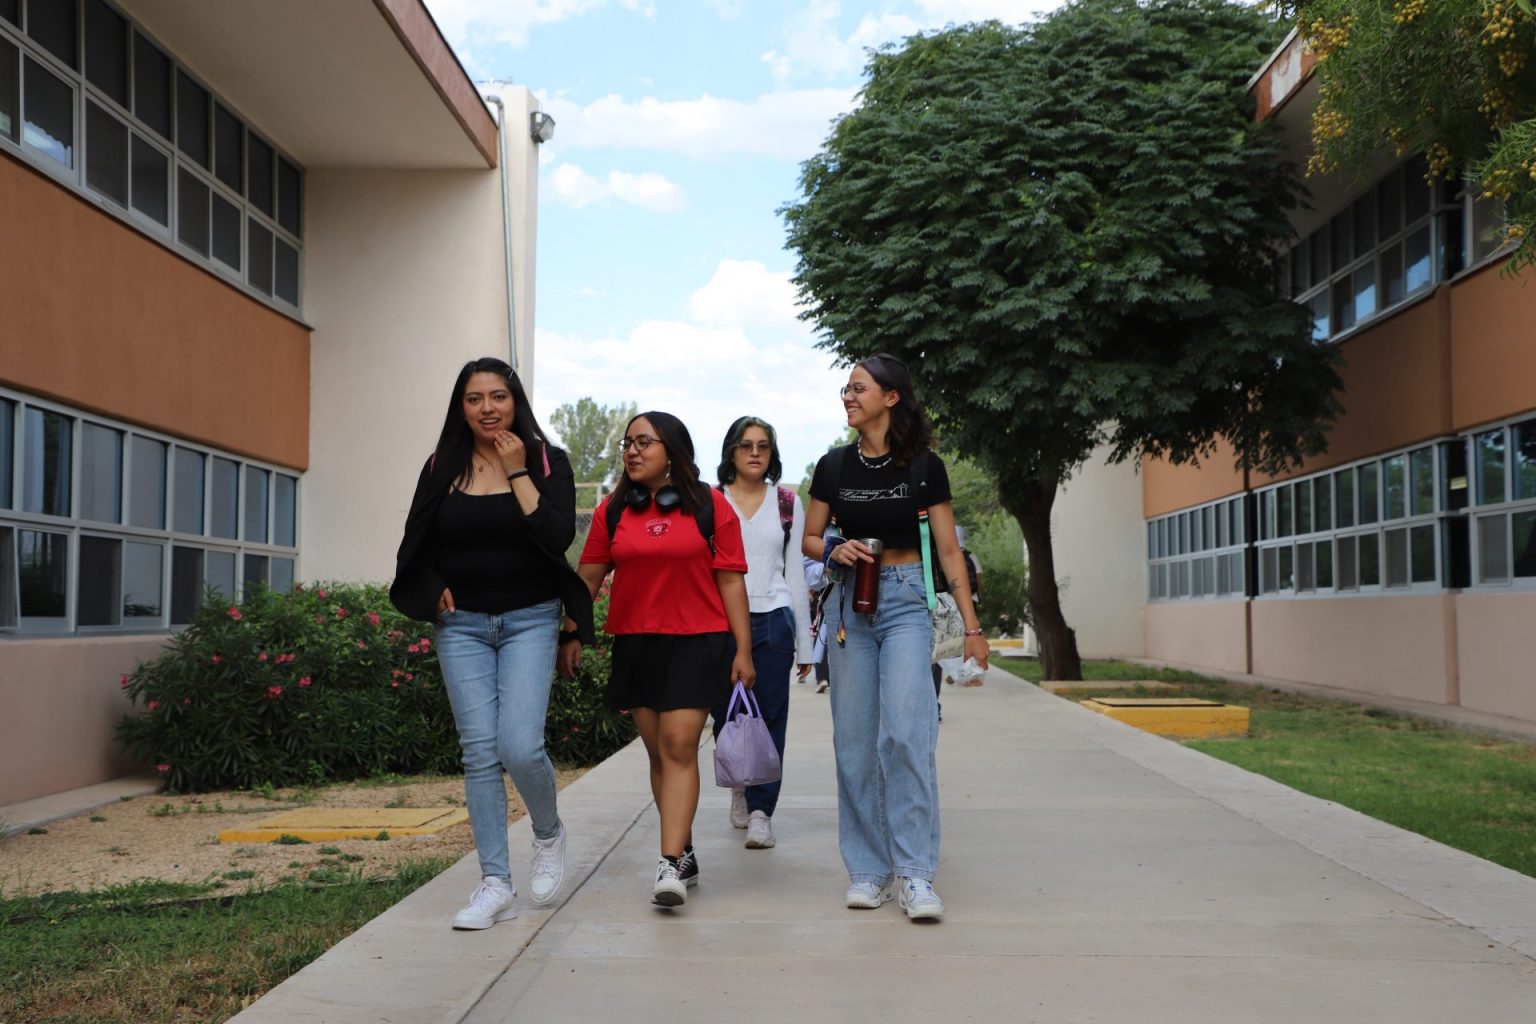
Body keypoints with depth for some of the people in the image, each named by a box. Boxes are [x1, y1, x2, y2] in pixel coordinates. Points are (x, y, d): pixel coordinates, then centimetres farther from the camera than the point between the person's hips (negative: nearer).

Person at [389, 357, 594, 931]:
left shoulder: (545, 460, 0)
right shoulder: (442, 468, 6)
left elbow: (558, 537, -15)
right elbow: (417, 548, 14)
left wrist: (516, 473, -13)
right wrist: (436, 593, -1)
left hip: (529, 622, -2)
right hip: (462, 625, 3)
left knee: (520, 747, -14)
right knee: (480, 753, -2)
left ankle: (549, 834, 17)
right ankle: (495, 883, 4)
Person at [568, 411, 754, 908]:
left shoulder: (710, 505, -1)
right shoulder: (613, 510, 7)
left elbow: (731, 580, -2)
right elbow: (590, 576, 10)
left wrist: (743, 650, -5)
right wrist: (571, 635, 4)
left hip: (697, 642, -3)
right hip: (636, 644, 4)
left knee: (679, 745, -12)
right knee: (658, 751, 8)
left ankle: (670, 865, -15)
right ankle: (685, 853, 21)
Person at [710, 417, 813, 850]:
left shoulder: (788, 503, 9)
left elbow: (795, 572, 11)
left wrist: (804, 641, 9)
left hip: (772, 620, 0)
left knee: (770, 716, -5)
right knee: (726, 717, 3)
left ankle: (760, 813, 0)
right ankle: (741, 786, 31)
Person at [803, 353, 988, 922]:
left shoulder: (924, 468, -2)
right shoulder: (834, 466, 5)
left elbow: (948, 550, 0)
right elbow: (810, 538, 13)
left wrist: (972, 624, -3)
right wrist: (835, 551, -10)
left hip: (906, 601, -3)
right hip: (849, 601, 3)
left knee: (906, 732, -15)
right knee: (855, 738, 3)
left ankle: (915, 874, -10)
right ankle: (867, 870, 13)